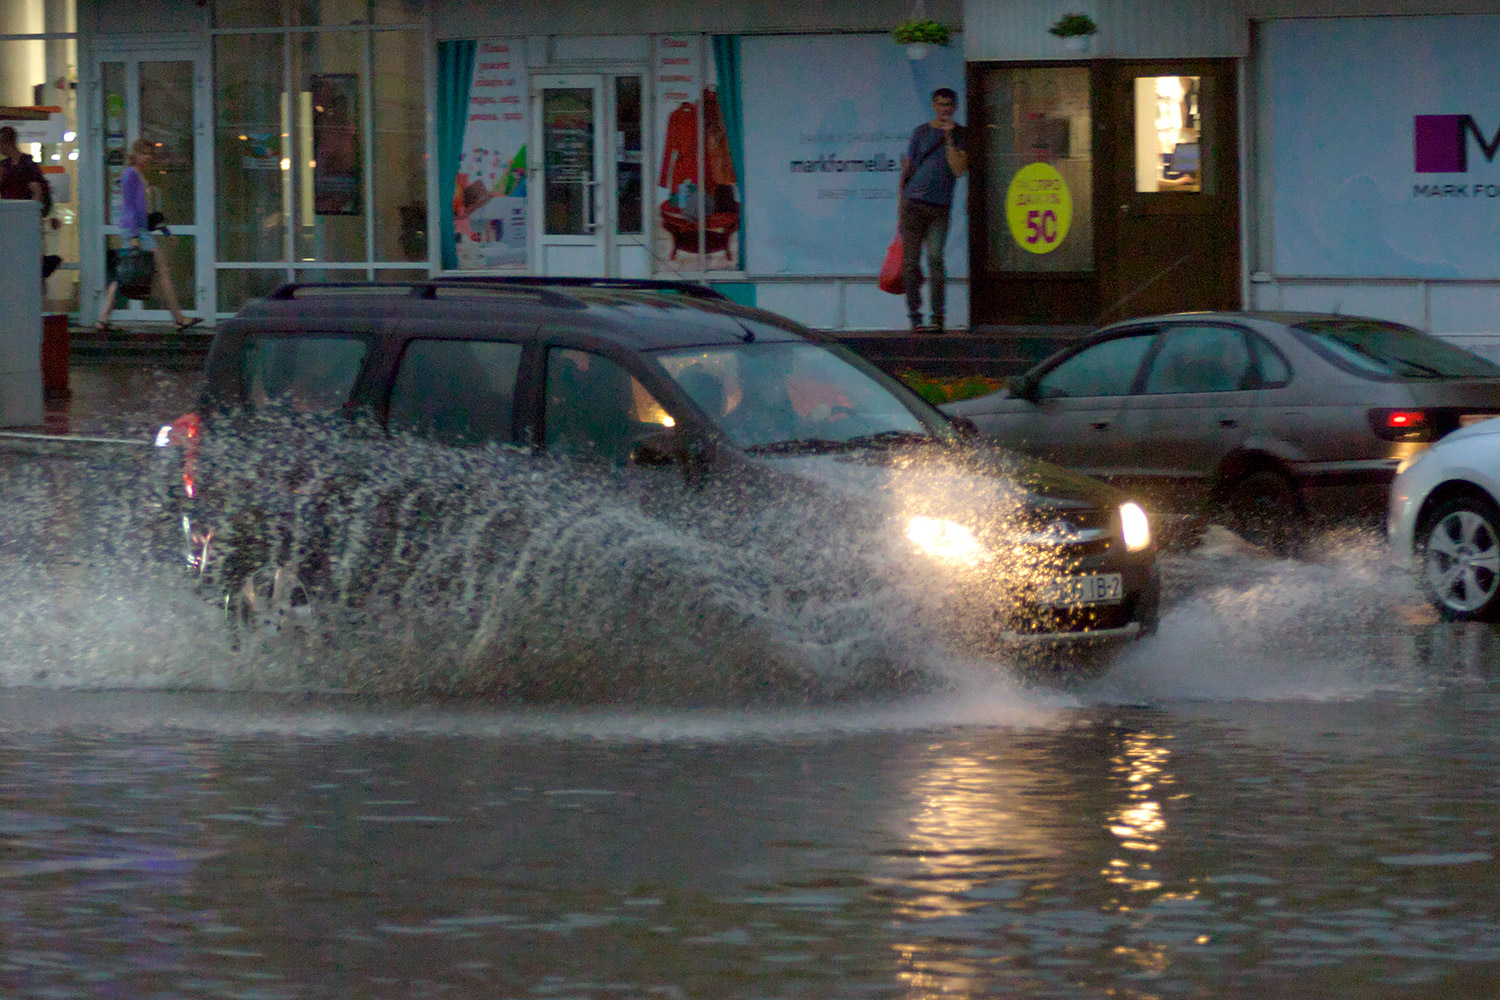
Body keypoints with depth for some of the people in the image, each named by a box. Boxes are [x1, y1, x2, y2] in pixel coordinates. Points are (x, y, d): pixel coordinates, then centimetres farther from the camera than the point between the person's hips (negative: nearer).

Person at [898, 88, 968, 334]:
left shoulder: (960, 135, 6)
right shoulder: (922, 132, 11)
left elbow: (958, 170, -6)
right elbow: (906, 168, 14)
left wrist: (949, 138, -12)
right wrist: (899, 208, 9)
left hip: (940, 207, -2)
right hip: (913, 203, 2)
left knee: (935, 259, -12)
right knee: (911, 262, -2)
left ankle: (937, 317, -10)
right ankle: (914, 317, 4)